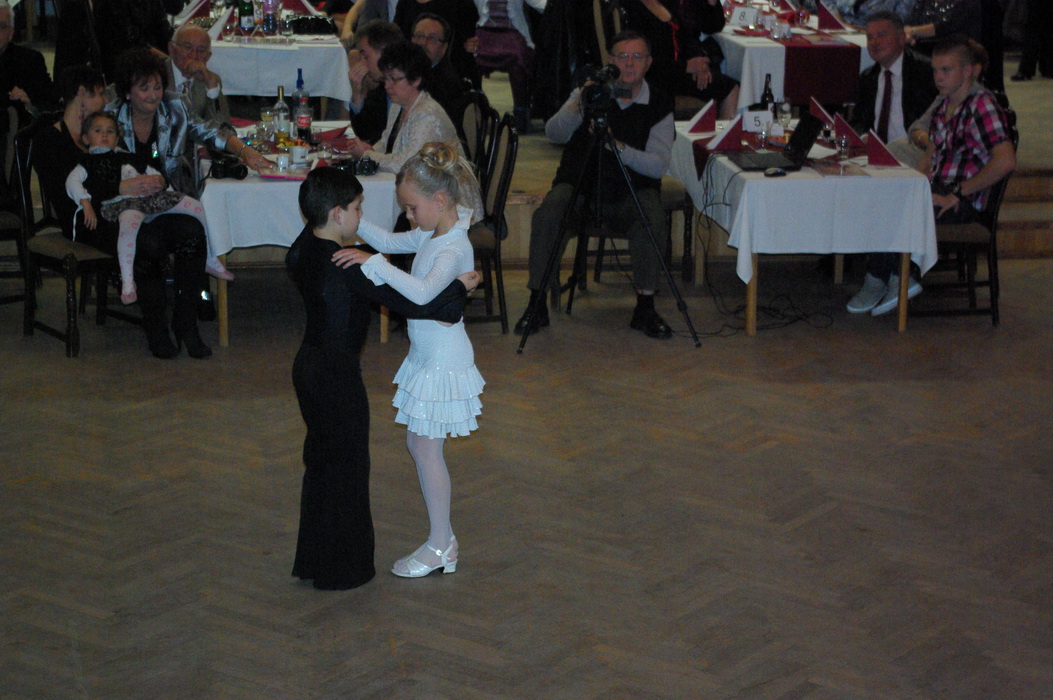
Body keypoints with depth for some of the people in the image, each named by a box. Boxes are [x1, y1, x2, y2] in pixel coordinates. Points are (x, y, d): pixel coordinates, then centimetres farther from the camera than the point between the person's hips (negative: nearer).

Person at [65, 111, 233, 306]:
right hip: (121, 201, -6)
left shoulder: (128, 158, 31)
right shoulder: (88, 162, 15)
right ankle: (127, 281, -38)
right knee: (129, 223, -45)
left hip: (151, 196, 6)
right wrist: (86, 204, -16)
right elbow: (72, 182, -1)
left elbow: (155, 175, 35)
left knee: (199, 208, 0)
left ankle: (210, 260, 15)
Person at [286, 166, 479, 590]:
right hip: (337, 377, -9)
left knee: (321, 461, 19)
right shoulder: (349, 266, -24)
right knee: (347, 465, 4)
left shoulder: (303, 250, 0)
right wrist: (460, 288, -11)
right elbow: (411, 304, -23)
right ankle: (341, 570, 13)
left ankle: (312, 561, 28)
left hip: (309, 366, 9)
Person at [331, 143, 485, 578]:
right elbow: (391, 242, 18)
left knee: (426, 448, 0)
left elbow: (422, 291, -44)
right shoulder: (432, 235, 2)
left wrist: (371, 261, -41)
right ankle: (443, 538, 24)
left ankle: (440, 546, 12)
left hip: (443, 362, -10)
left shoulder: (453, 250, -27)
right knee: (419, 444, 15)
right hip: (427, 357, 10)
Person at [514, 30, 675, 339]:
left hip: (631, 191, 0)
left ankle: (645, 307, -16)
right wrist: (578, 109, -29)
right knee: (548, 214, -29)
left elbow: (658, 166, -9)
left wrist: (618, 146, -24)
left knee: (653, 219, -32)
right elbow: (553, 133, -10)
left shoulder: (660, 106, 1)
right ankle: (537, 303, -14)